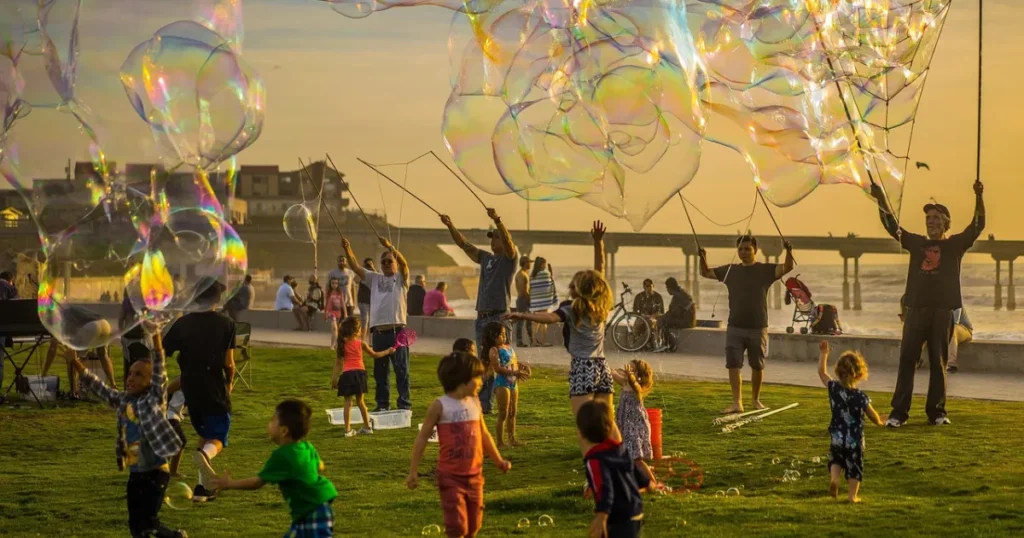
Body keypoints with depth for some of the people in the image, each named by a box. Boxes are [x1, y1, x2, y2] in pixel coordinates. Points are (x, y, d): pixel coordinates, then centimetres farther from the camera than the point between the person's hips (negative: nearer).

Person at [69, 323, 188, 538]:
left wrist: (155, 336, -31)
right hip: (135, 474, 7)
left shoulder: (154, 399, -9)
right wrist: (75, 363, 3)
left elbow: (160, 370, -20)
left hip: (156, 472, -7)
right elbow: (98, 387, 12)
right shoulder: (123, 400, 7)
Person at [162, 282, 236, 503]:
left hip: (190, 388, 4)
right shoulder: (226, 324, -5)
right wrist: (229, 383, 11)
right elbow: (229, 363, -8)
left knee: (204, 434, 21)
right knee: (217, 438, 3)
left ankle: (204, 486, 14)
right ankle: (205, 454, -34)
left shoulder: (183, 323, 2)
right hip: (215, 389, -4)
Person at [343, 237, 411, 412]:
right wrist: (347, 250, -10)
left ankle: (405, 404, 2)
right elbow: (356, 267, 7)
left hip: (397, 331, -4)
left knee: (401, 369, -2)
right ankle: (382, 404, 18)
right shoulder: (374, 279, 16)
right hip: (378, 331, 5)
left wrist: (390, 246, -30)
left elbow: (404, 263, -15)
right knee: (380, 371, 10)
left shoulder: (401, 278, 5)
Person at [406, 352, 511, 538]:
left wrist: (498, 460, 24)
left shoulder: (475, 402, 6)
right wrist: (413, 471, -7)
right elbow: (422, 438, -6)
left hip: (475, 475, 6)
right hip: (451, 477, -6)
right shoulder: (440, 406, -11)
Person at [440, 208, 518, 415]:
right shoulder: (486, 258, 17)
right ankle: (484, 404, 12)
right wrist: (450, 226, 7)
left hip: (499, 317, -7)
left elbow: (507, 240, -19)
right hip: (482, 318, 7)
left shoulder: (510, 258, 0)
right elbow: (464, 245, 17)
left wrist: (497, 220, -33)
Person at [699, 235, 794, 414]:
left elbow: (787, 268, -16)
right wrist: (703, 258, -8)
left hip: (758, 328, -2)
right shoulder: (730, 270, 6)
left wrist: (789, 252, -35)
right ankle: (737, 402, -7)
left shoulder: (765, 270, -2)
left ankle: (755, 399, 26)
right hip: (735, 328, 2)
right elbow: (706, 273, 12)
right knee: (734, 365, -7)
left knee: (757, 366, 9)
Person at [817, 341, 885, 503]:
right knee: (854, 467, 12)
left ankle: (834, 478, -2)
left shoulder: (833, 388, -9)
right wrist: (879, 422, 22)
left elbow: (822, 372, 5)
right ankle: (853, 495, 11)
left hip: (837, 438, 2)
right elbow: (873, 415, -1)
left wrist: (823, 353, 13)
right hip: (855, 440, -2)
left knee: (835, 459, 24)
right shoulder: (861, 396, -13)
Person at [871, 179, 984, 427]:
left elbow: (977, 226, -4)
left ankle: (937, 411, 8)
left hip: (943, 311, -2)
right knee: (907, 360, -2)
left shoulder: (955, 245, 7)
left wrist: (979, 197, -17)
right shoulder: (917, 243, 14)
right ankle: (899, 412, -1)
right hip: (916, 309, 2)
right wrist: (881, 199, -2)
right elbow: (891, 226, 11)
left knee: (938, 363, 3)